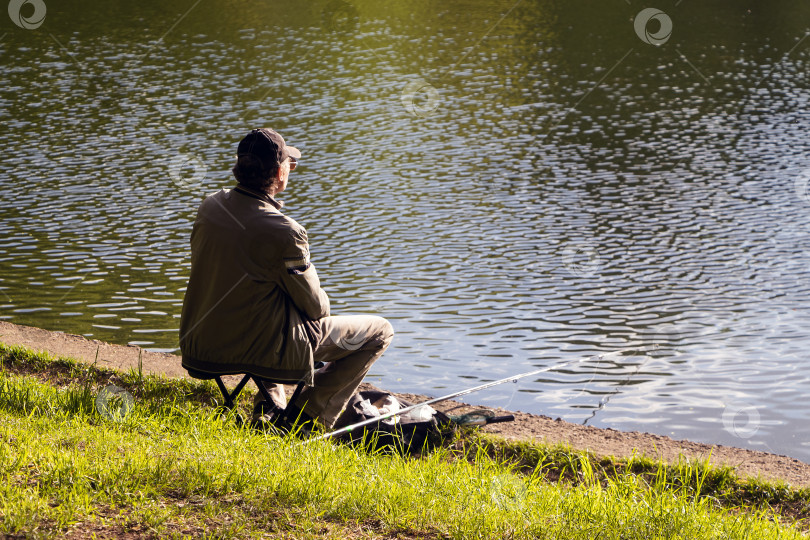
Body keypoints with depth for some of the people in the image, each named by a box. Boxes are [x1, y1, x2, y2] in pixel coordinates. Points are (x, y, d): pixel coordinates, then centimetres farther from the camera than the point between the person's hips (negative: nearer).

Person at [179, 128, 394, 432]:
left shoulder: (210, 207, -4)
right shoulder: (284, 234, -25)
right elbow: (316, 307, -13)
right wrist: (319, 306, 12)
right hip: (260, 348, -7)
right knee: (379, 331, 6)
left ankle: (270, 404, 29)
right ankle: (308, 419, 7)